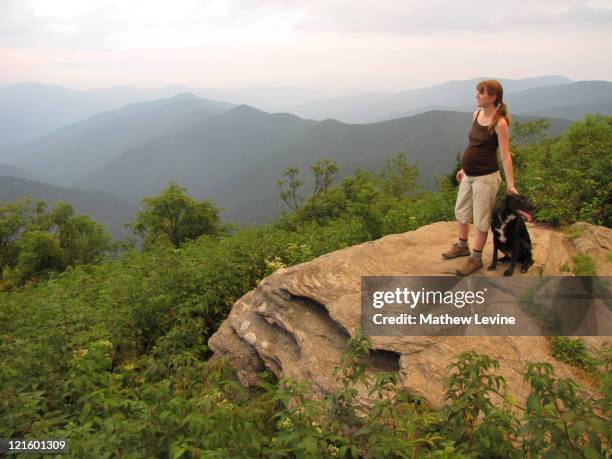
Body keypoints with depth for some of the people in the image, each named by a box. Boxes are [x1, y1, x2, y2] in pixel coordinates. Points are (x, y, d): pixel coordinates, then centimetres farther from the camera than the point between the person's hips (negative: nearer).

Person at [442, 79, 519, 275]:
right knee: (461, 211, 21)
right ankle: (462, 246, 41)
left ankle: (476, 258, 20)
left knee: (481, 218, 5)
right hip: (469, 175, 8)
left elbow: (505, 156, -17)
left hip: (486, 177, -8)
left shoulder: (500, 123, -17)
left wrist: (510, 185, -18)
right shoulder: (476, 115, 5)